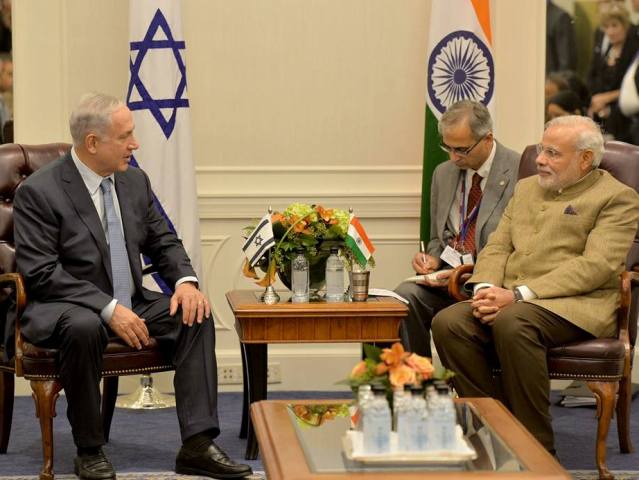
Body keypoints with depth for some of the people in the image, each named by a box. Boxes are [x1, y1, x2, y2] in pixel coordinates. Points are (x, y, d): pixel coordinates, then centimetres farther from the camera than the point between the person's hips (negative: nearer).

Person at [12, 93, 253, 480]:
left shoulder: (135, 181, 6)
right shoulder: (38, 193, -13)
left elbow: (163, 242, 14)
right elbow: (42, 273, -19)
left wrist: (185, 280, -9)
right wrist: (108, 309, -27)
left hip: (130, 304, 6)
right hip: (63, 309, -6)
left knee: (195, 314, -16)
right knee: (85, 327, -38)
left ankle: (198, 444, -18)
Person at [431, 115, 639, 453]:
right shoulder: (526, 188, 24)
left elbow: (596, 266, -12)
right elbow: (498, 245, 19)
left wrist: (518, 295, -19)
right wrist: (486, 289, -6)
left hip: (574, 306, -6)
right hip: (509, 298, 7)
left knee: (512, 324, -37)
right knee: (448, 322, -22)